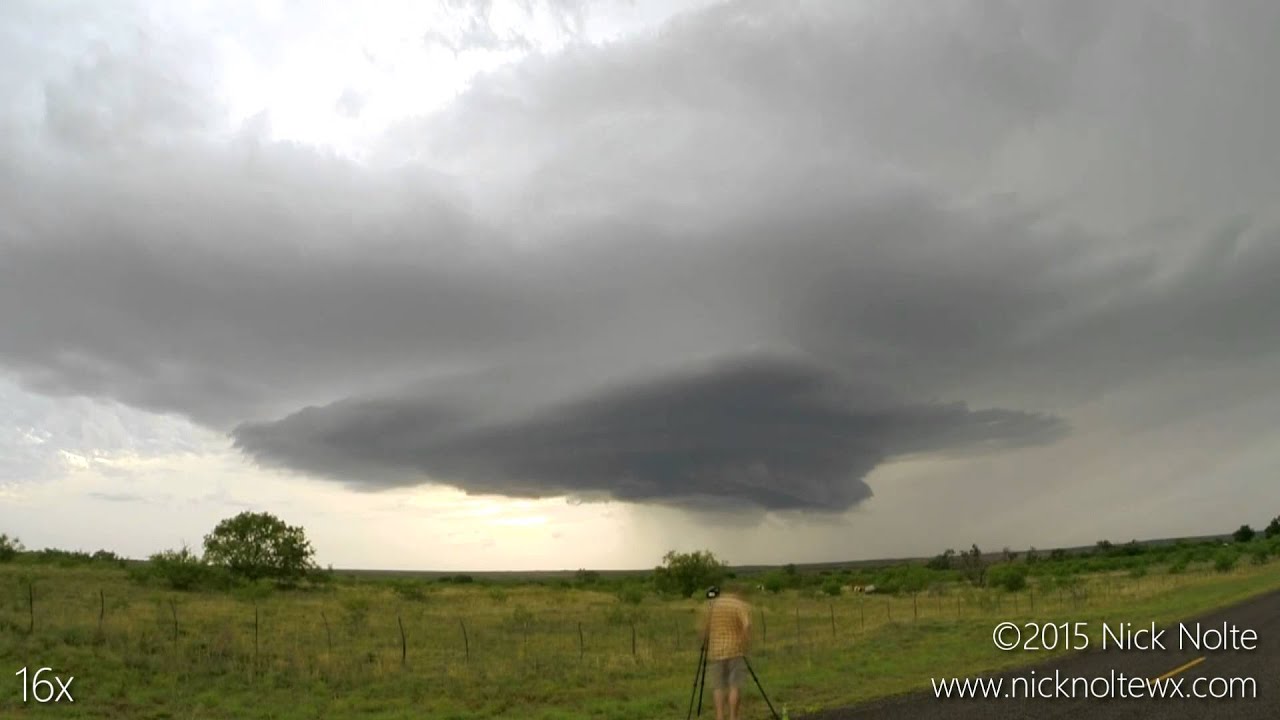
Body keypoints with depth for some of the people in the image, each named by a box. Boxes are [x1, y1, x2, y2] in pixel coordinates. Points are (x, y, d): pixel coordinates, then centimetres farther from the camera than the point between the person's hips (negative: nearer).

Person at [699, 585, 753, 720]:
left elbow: (705, 629, 7)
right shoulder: (742, 605, 1)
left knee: (718, 686, 8)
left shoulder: (711, 605, 7)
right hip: (735, 650, -2)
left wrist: (705, 644, 21)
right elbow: (747, 625, -17)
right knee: (735, 685, 3)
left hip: (716, 651, 2)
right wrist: (746, 644, -8)